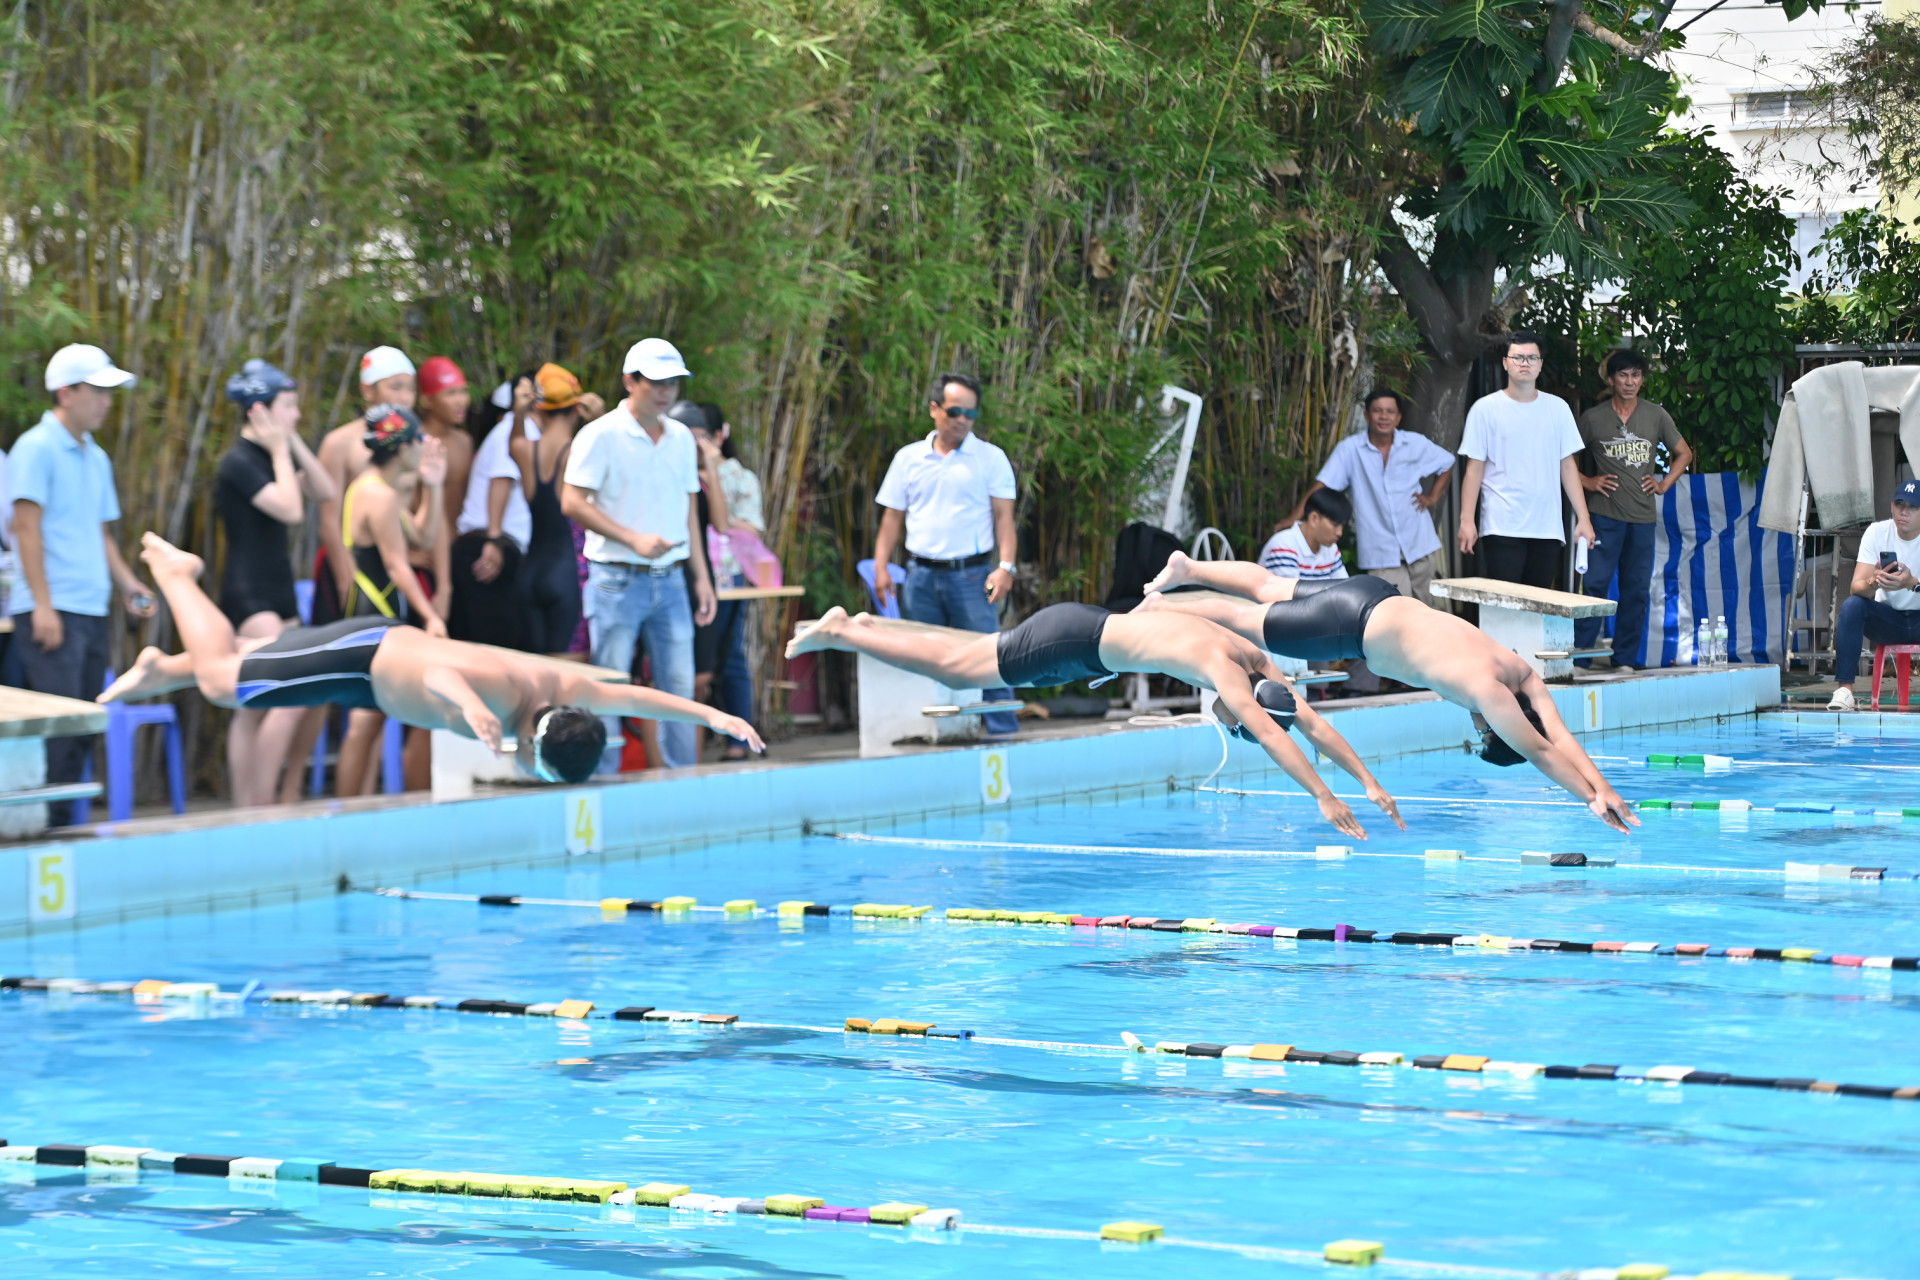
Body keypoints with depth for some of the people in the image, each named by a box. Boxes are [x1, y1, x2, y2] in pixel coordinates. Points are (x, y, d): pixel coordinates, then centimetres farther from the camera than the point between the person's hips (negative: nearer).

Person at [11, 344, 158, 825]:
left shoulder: (96, 458, 18)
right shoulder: (36, 448, -7)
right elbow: (27, 527, -12)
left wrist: (129, 585, 9)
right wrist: (43, 604, -17)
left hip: (91, 613, 8)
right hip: (52, 613, -8)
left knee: (83, 728, 7)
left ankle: (66, 824, 11)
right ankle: (50, 826, -11)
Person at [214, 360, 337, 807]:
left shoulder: (271, 457, 14)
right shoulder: (239, 462, -13)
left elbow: (327, 493, 12)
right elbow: (290, 509, -22)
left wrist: (295, 443, 5)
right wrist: (280, 450, -12)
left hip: (277, 593, 9)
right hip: (248, 595, -9)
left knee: (255, 710, 8)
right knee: (290, 698, -17)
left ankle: (245, 811, 9)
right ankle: (260, 805, -15)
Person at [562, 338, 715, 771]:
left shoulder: (681, 438, 11)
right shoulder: (602, 435, -7)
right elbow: (572, 503, -12)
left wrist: (701, 576, 13)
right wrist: (634, 539, -17)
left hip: (669, 578, 5)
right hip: (618, 579, -5)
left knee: (680, 685, 5)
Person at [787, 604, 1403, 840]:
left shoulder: (1261, 667, -9)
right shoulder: (1224, 668, -34)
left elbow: (1315, 725, -7)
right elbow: (1269, 735, -44)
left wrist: (1371, 782, -13)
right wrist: (1324, 797, -48)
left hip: (1091, 639, 8)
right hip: (1071, 641, -8)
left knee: (975, 655, 24)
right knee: (955, 669, 4)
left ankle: (867, 624, 40)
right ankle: (837, 632, 17)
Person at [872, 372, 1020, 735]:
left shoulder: (991, 458, 4)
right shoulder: (908, 458, 11)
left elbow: (1004, 517, 0)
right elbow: (893, 517, 13)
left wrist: (1005, 567, -12)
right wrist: (881, 566, 2)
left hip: (971, 575, -3)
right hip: (921, 575, 3)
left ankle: (1002, 734, -5)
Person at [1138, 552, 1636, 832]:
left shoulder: (1523, 676, -12)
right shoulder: (1487, 690, -32)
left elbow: (1561, 735, -10)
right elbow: (1542, 752, -32)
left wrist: (1604, 788, -18)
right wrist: (1593, 797, -31)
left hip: (1378, 600, 7)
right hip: (1356, 624, -7)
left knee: (1270, 591, 27)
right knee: (1245, 621, 12)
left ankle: (1187, 569, 45)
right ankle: (1160, 606, 32)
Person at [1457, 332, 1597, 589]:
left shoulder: (1557, 408, 11)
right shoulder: (1485, 409, 3)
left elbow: (1568, 467, 12)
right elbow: (1474, 469, 1)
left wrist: (1583, 518, 6)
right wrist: (1467, 521, -7)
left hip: (1547, 529, 3)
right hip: (1501, 528, -3)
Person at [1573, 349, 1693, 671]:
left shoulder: (1656, 416, 8)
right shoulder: (1593, 418, 1)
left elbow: (1684, 454, 19)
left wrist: (1665, 484, 8)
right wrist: (1586, 481, -1)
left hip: (1643, 515, 3)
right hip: (1605, 515, -3)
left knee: (1637, 590, 4)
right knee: (1595, 584, -9)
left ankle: (1623, 660, 12)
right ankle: (1580, 658, -6)